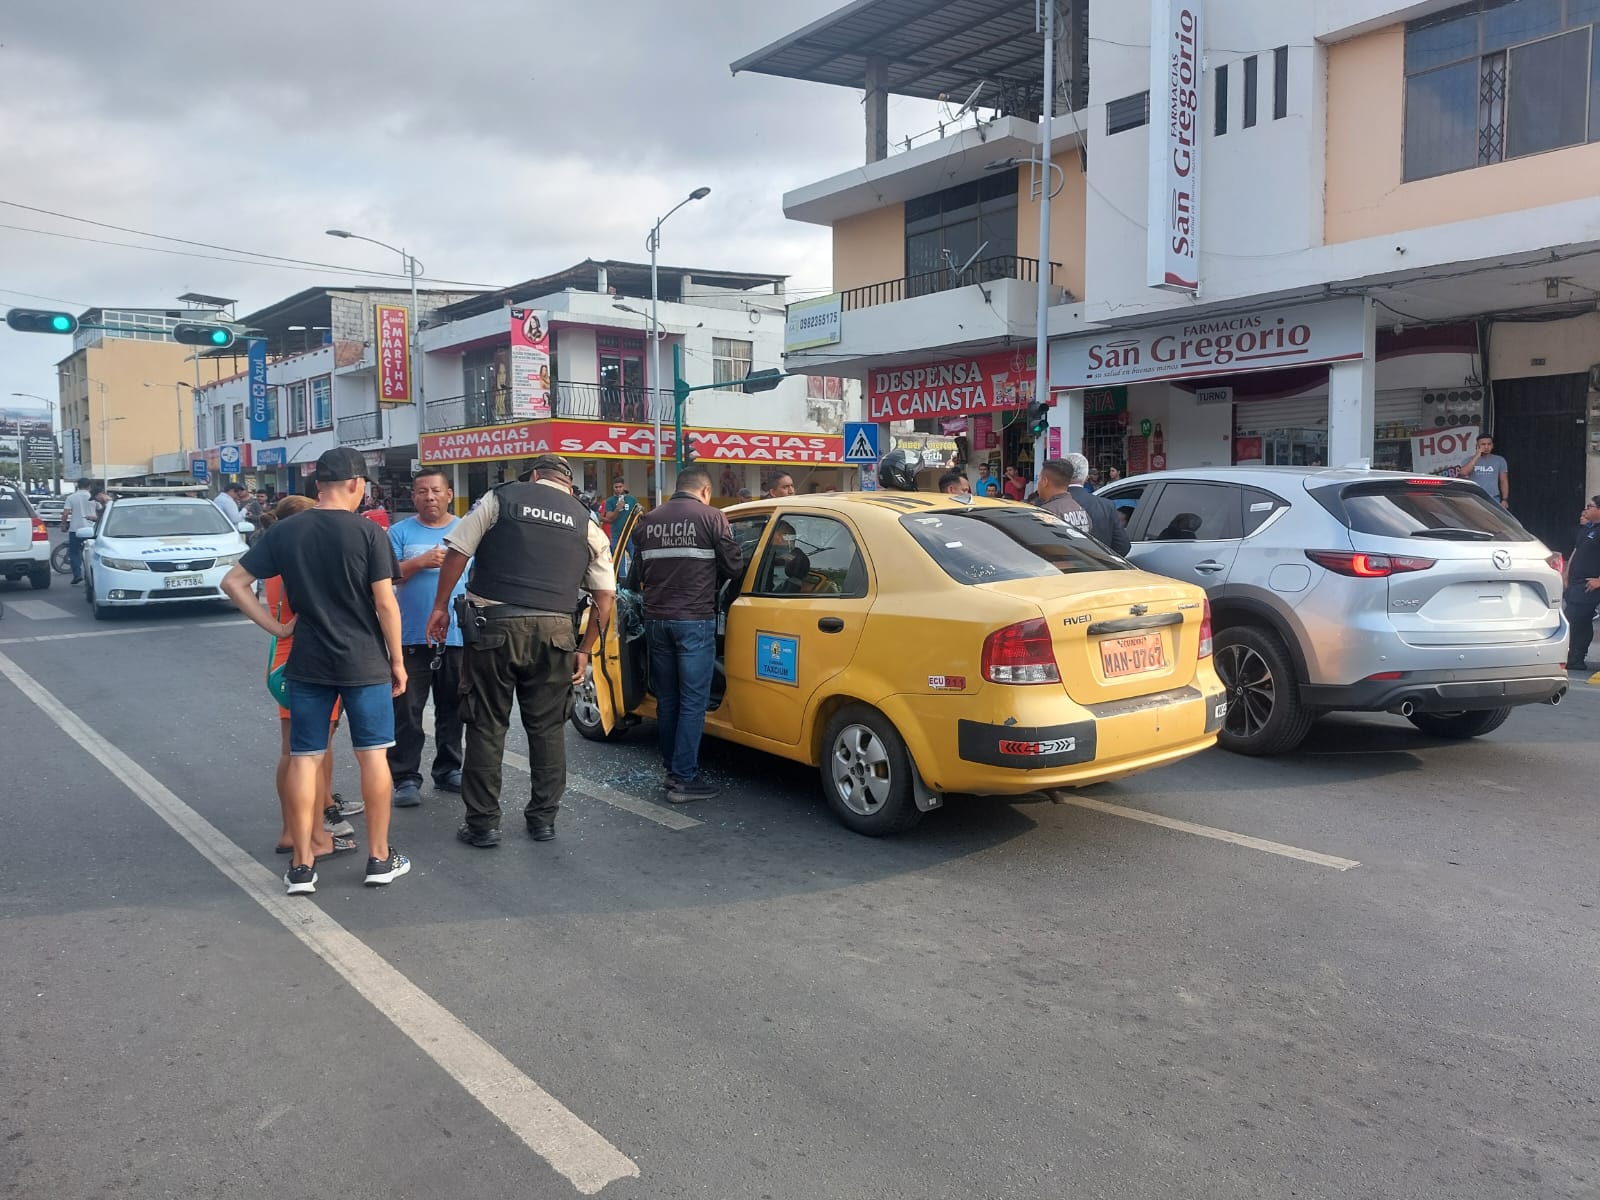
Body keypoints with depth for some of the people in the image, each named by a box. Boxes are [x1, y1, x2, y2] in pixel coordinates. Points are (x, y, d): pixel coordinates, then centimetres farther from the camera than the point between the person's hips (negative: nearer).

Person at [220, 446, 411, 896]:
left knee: (304, 758, 8)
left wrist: (275, 627, 4)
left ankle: (301, 865, 12)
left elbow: (234, 582, 2)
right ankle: (379, 858, 14)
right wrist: (397, 660, -2)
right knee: (373, 755, 8)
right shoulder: (368, 532, -10)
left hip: (307, 664, 3)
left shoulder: (285, 532, 1)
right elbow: (385, 603, -11)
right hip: (364, 663, -3)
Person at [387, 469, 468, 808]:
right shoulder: (400, 532, 3)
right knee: (407, 712, -2)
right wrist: (420, 562, -19)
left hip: (457, 637, 2)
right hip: (412, 637, -2)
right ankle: (406, 778, 4)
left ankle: (448, 770, 23)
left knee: (452, 710, 11)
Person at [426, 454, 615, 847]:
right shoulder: (587, 524, 11)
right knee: (548, 727, 13)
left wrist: (440, 606, 11)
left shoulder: (500, 499, 6)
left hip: (496, 624, -2)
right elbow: (606, 596, 9)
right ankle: (544, 818, 21)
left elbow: (457, 552, 1)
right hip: (555, 630, 2)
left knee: (487, 726, 7)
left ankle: (482, 824, 13)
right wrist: (584, 650, 15)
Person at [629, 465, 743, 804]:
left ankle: (672, 769, 24)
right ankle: (684, 779, 0)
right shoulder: (711, 517, -5)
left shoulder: (650, 520, 9)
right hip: (695, 620, -5)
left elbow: (639, 572, 16)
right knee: (693, 701, -1)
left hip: (656, 619, 5)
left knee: (667, 698, 14)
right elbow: (734, 566, -2)